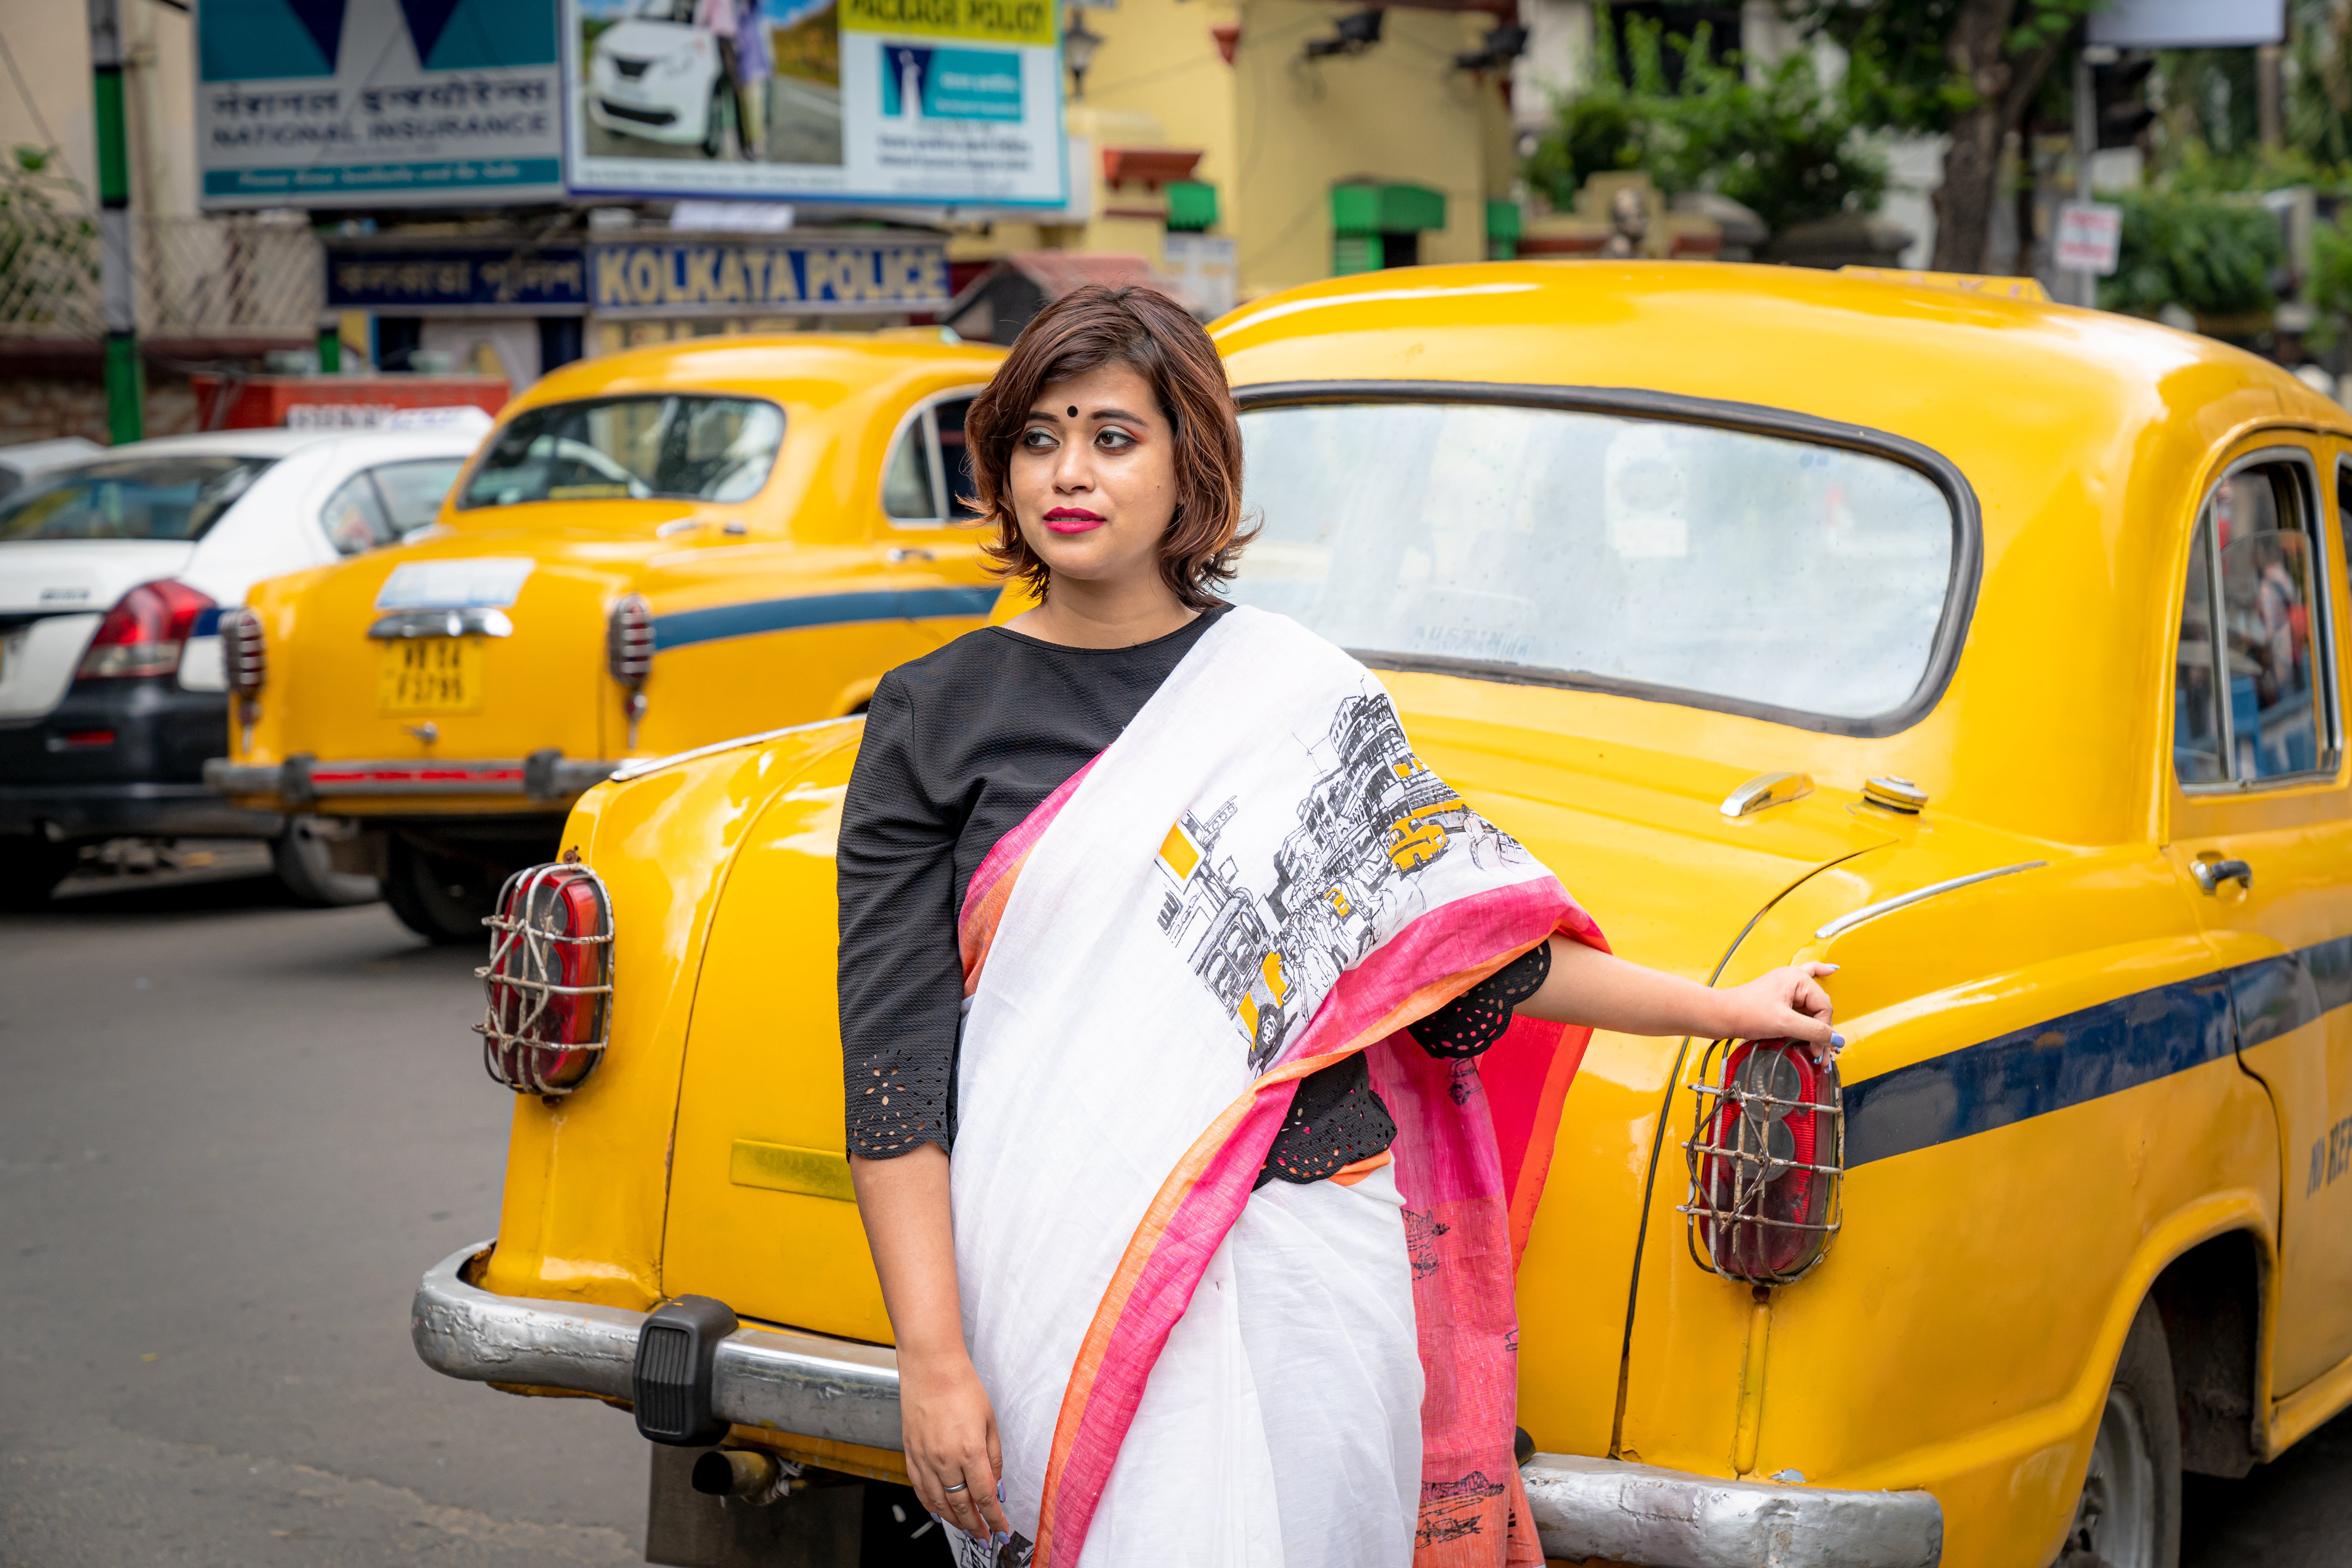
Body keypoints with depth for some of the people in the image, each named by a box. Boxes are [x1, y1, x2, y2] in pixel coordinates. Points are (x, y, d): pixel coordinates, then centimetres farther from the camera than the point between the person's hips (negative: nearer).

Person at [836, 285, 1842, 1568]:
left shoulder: (1303, 696, 7)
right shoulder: (933, 717, 3)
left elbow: (1458, 940, 14)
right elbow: (895, 1061, -1)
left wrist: (1719, 1010, 13)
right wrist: (931, 1355, -8)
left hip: (1312, 1269, 1)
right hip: (1065, 1288, -1)